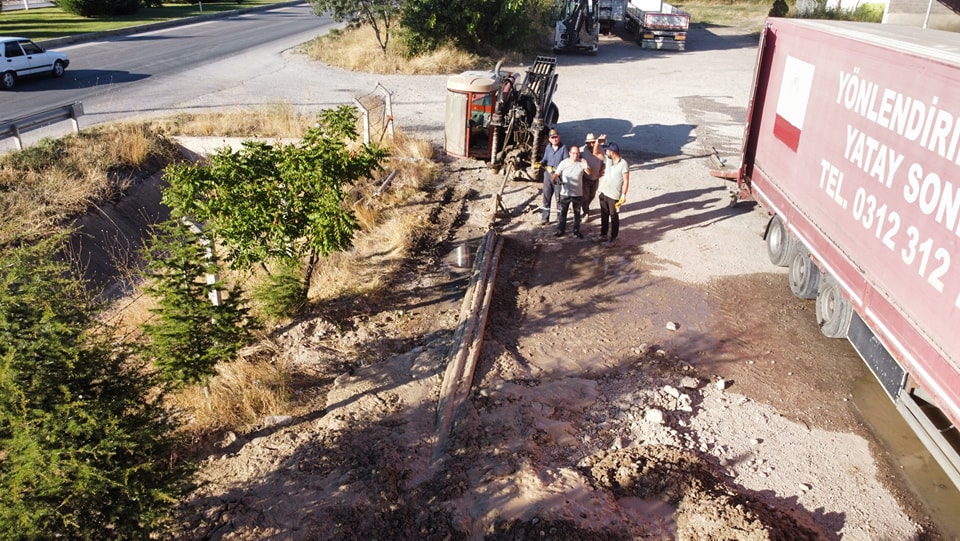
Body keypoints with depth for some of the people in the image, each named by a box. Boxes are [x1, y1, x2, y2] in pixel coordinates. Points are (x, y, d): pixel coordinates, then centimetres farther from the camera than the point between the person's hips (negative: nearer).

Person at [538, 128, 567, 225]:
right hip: (548, 174, 4)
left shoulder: (563, 147, -7)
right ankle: (545, 218, 17)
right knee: (546, 197, 8)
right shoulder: (548, 147, 5)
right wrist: (541, 163, -10)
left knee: (559, 198, 5)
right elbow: (545, 159, 12)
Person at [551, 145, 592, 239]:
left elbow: (589, 173, -14)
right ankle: (561, 230, 20)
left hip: (578, 193, 1)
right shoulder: (564, 163, -6)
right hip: (565, 193, -1)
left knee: (577, 213, 12)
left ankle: (576, 231, 24)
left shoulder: (582, 162, -5)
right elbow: (557, 173, -4)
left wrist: (586, 168, -36)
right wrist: (554, 179, -26)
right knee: (562, 213, 7)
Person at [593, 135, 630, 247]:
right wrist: (598, 142, -6)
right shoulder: (607, 159, 2)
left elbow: (626, 181, -15)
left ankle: (613, 239, 12)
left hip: (614, 195, -7)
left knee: (614, 217, 4)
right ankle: (603, 235, 30)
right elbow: (595, 153, 10)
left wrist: (624, 195, -19)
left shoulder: (623, 164, -16)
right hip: (603, 193, 7)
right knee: (604, 215, 17)